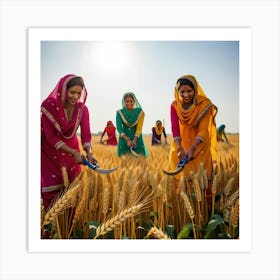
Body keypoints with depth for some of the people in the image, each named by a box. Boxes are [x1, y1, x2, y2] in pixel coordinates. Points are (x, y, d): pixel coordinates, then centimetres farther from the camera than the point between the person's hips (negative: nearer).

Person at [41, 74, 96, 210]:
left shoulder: (82, 109, -13)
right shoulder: (49, 106, -23)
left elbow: (86, 134, -16)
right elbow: (50, 137, -23)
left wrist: (88, 153, -36)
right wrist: (73, 152, -32)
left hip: (72, 150, 3)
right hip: (50, 152, -3)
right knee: (51, 189, -3)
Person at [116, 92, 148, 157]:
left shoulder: (140, 112, -6)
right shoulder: (120, 112, -6)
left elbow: (139, 127, -12)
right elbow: (119, 128, -14)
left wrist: (134, 140, -26)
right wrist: (127, 139, -28)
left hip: (137, 138, 0)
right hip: (124, 139, 0)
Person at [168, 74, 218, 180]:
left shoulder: (204, 104, -20)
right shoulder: (175, 106, -14)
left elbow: (203, 129, -27)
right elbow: (175, 128, -23)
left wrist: (193, 148, -42)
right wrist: (180, 148, -39)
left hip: (200, 144, -1)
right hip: (181, 143, 2)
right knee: (180, 171, 4)